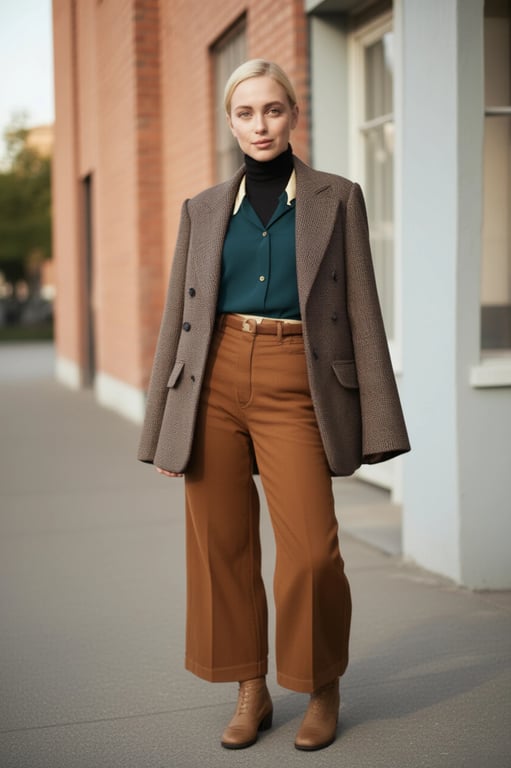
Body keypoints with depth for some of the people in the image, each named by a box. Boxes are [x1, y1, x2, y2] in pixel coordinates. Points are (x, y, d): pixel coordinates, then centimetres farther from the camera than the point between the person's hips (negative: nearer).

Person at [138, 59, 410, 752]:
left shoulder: (337, 199, 7)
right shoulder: (204, 210, 12)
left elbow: (361, 310, 3)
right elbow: (178, 318, 12)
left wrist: (376, 423, -3)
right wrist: (163, 430, 9)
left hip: (295, 384, -2)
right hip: (216, 380, 3)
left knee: (310, 551, -9)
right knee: (221, 545, 4)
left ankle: (324, 691, 16)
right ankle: (251, 693, 21)